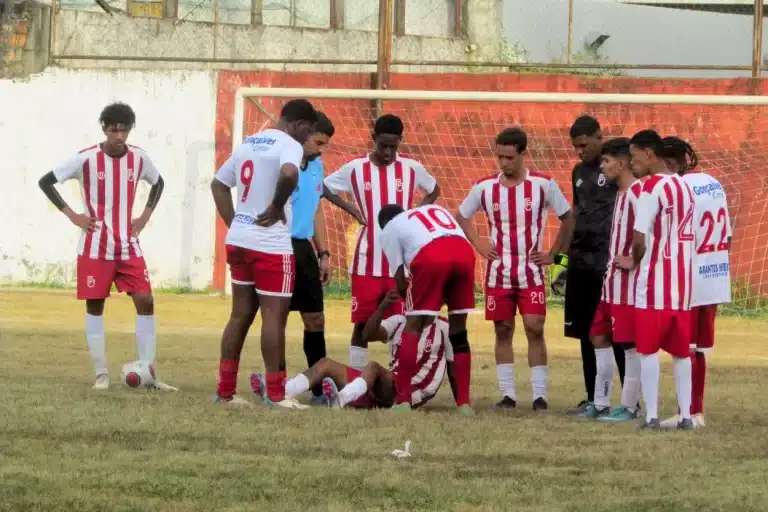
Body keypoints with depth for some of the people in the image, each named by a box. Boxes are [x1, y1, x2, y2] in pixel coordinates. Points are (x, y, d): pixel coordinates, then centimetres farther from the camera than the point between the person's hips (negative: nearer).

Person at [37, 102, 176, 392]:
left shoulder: (138, 158, 1)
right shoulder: (86, 159, -11)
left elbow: (158, 183, 21)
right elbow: (46, 182, -5)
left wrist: (145, 215, 7)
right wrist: (71, 215, -10)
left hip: (128, 246, 3)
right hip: (95, 247, -3)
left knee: (145, 302, -5)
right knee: (95, 306, 0)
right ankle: (101, 374, 8)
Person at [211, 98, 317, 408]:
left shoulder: (248, 143, 15)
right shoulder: (289, 145, -11)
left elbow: (218, 184, 20)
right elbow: (288, 174, -33)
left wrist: (233, 224, 16)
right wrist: (277, 208, -17)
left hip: (239, 241, 8)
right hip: (271, 245, -8)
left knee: (240, 315, 13)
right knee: (274, 316, -3)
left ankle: (225, 391, 14)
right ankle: (275, 393, -1)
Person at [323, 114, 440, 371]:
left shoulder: (412, 168, 1)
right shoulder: (355, 168, -2)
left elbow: (434, 190, 19)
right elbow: (323, 187, 10)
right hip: (367, 262, -1)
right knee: (362, 323, 2)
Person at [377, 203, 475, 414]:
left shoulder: (389, 229, 24)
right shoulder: (434, 209, 39)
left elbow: (400, 278, 17)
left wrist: (408, 298, 35)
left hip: (431, 256, -4)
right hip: (464, 252, 4)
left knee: (413, 327, 10)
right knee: (458, 330, 16)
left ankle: (403, 400, 5)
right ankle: (464, 402, 13)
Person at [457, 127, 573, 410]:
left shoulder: (543, 185, -7)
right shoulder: (485, 187, -1)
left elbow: (568, 218, 4)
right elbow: (461, 216, 15)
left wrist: (552, 254, 0)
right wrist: (479, 244, 3)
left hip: (531, 272, -2)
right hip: (498, 273, 2)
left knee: (535, 329, -7)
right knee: (503, 331, 4)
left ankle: (539, 395, -3)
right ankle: (507, 394, 10)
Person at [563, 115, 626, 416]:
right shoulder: (580, 171, 16)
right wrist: (563, 254, 20)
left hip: (609, 262, -8)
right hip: (581, 261, 8)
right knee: (586, 333, 10)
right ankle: (592, 398, 16)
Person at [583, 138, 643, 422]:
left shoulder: (638, 193, -16)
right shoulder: (621, 194, 15)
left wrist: (633, 261, -20)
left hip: (629, 281, -11)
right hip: (612, 280, 11)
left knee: (630, 343, -3)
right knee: (599, 336, 13)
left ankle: (629, 406, 3)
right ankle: (601, 403, 19)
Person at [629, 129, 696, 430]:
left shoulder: (652, 187, -11)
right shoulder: (684, 187, 12)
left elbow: (639, 239, -16)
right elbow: (689, 235, 12)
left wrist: (635, 261, 4)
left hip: (654, 281, -7)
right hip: (682, 281, 7)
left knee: (648, 350, -2)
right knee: (681, 352, 10)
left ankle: (651, 416, -6)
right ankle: (685, 415, 7)